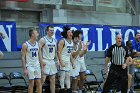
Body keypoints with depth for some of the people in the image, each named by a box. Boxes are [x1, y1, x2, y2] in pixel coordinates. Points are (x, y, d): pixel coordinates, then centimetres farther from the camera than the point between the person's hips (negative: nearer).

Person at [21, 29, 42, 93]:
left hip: (37, 66, 5)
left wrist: (41, 66, 8)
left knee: (39, 83, 4)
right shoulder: (25, 45, -9)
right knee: (31, 83, -3)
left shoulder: (37, 44, 7)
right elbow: (23, 57, -9)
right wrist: (25, 69, -14)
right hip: (30, 66, -5)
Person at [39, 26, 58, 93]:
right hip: (45, 62, -7)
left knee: (53, 80, 9)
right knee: (42, 79, -10)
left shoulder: (55, 41, 13)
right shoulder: (43, 40, -9)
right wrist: (41, 61, -20)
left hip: (52, 61, 7)